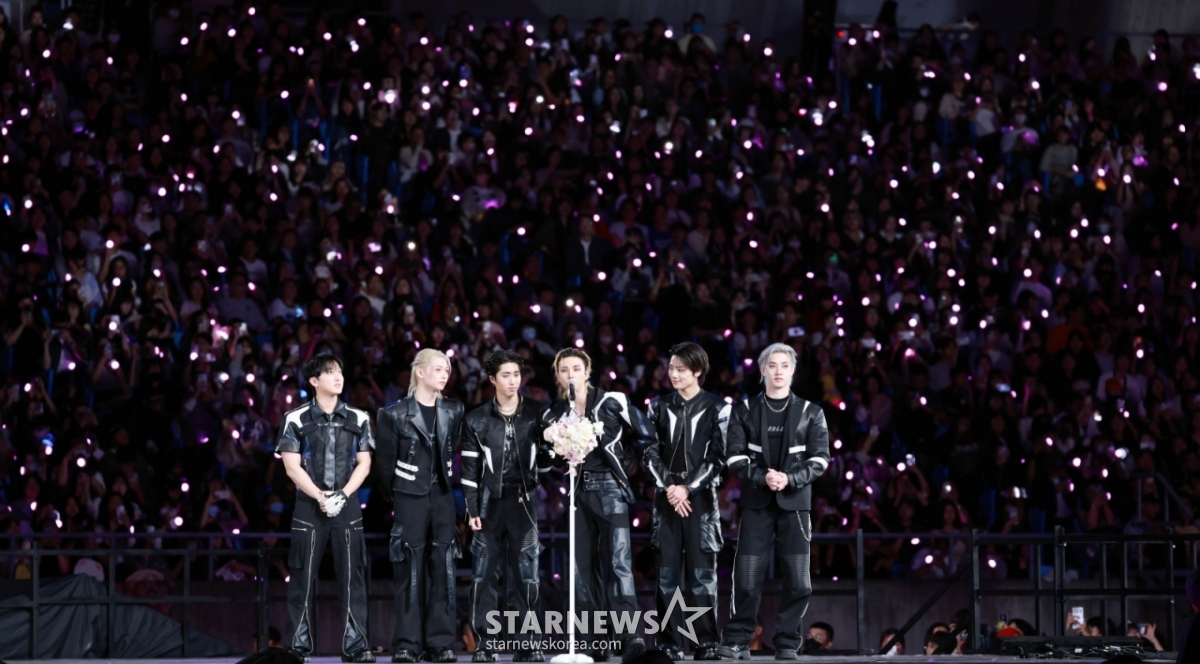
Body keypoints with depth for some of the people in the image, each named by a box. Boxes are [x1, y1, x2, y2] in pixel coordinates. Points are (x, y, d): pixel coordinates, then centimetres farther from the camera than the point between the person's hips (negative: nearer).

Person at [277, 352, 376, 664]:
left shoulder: (358, 419, 8)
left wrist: (342, 495, -8)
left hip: (347, 506, 2)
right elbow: (292, 466, -4)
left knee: (352, 576, -1)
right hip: (309, 506, -2)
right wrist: (320, 497, -12)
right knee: (303, 578, -2)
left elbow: (364, 464, 6)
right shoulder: (296, 419, 0)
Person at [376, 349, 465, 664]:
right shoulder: (396, 414, -3)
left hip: (442, 497, 4)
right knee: (410, 571, -3)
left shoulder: (453, 411, 9)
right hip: (410, 498, -4)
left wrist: (448, 483, 11)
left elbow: (452, 453, 14)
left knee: (442, 570, 1)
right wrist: (394, 496, 8)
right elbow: (387, 461, 2)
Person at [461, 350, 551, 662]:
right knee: (484, 574, -2)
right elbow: (470, 469, 3)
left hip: (524, 502, 0)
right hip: (489, 503, 0)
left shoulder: (537, 414, 6)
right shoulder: (476, 420, 4)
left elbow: (544, 460, 9)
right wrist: (472, 509, -3)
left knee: (527, 573, -1)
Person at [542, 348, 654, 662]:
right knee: (582, 567, 2)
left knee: (619, 561, -16)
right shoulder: (554, 414, 9)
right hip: (578, 491, 4)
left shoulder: (611, 402, -1)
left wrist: (620, 463, 9)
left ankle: (631, 639, -24)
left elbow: (643, 436, 8)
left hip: (609, 488, -4)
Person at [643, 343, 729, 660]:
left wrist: (688, 488, -10)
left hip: (701, 496, -3)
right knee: (668, 571, 0)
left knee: (702, 571, -5)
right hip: (667, 496, 3)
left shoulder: (716, 408, 2)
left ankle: (707, 643, -4)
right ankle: (669, 643, 1)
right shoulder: (660, 407, 11)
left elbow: (717, 456, -2)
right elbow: (651, 453, 7)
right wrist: (668, 486, -7)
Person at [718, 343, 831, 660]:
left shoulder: (810, 413, 8)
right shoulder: (745, 410, 9)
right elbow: (735, 456, 2)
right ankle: (737, 641, 3)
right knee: (747, 579, -5)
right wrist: (762, 477, -15)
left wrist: (790, 479, -13)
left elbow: (820, 459, 2)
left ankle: (787, 643, 6)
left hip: (794, 502, 0)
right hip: (756, 502, 0)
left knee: (798, 582, -4)